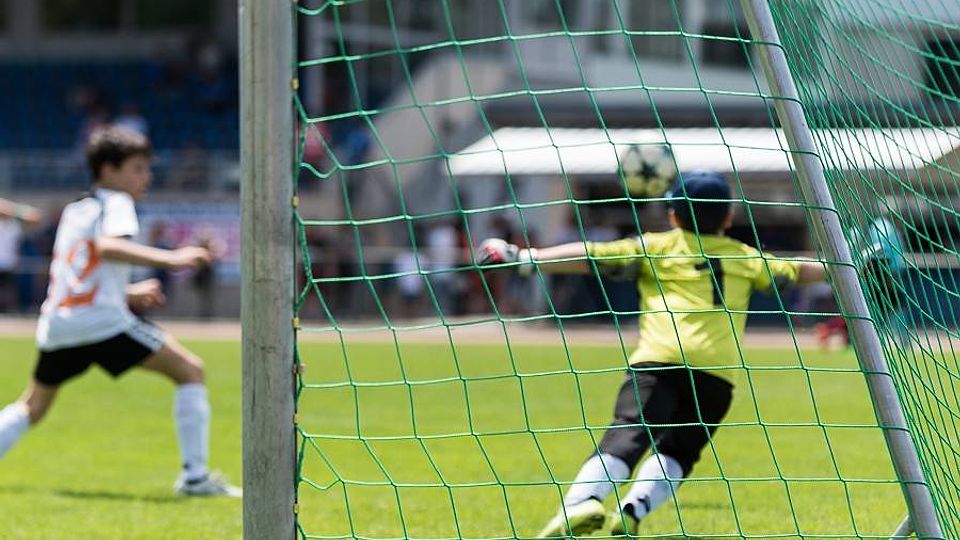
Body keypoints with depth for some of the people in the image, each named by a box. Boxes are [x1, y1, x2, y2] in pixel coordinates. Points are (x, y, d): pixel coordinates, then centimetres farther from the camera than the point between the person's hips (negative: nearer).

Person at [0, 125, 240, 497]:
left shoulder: (73, 210, 25)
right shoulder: (114, 203, 1)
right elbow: (108, 246, -21)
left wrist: (128, 294, 29)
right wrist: (170, 258, -27)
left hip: (56, 325, 8)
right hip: (102, 321, -7)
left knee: (31, 408, 26)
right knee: (190, 371, 1)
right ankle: (195, 476, -7)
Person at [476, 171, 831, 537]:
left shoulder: (655, 247, 18)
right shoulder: (746, 257, 25)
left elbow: (592, 257, 10)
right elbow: (794, 272, 39)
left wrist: (525, 259, 14)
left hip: (659, 358, -2)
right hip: (719, 371, 2)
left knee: (627, 434, -16)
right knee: (677, 450, 15)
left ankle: (582, 501, -40)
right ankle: (634, 509, -11)